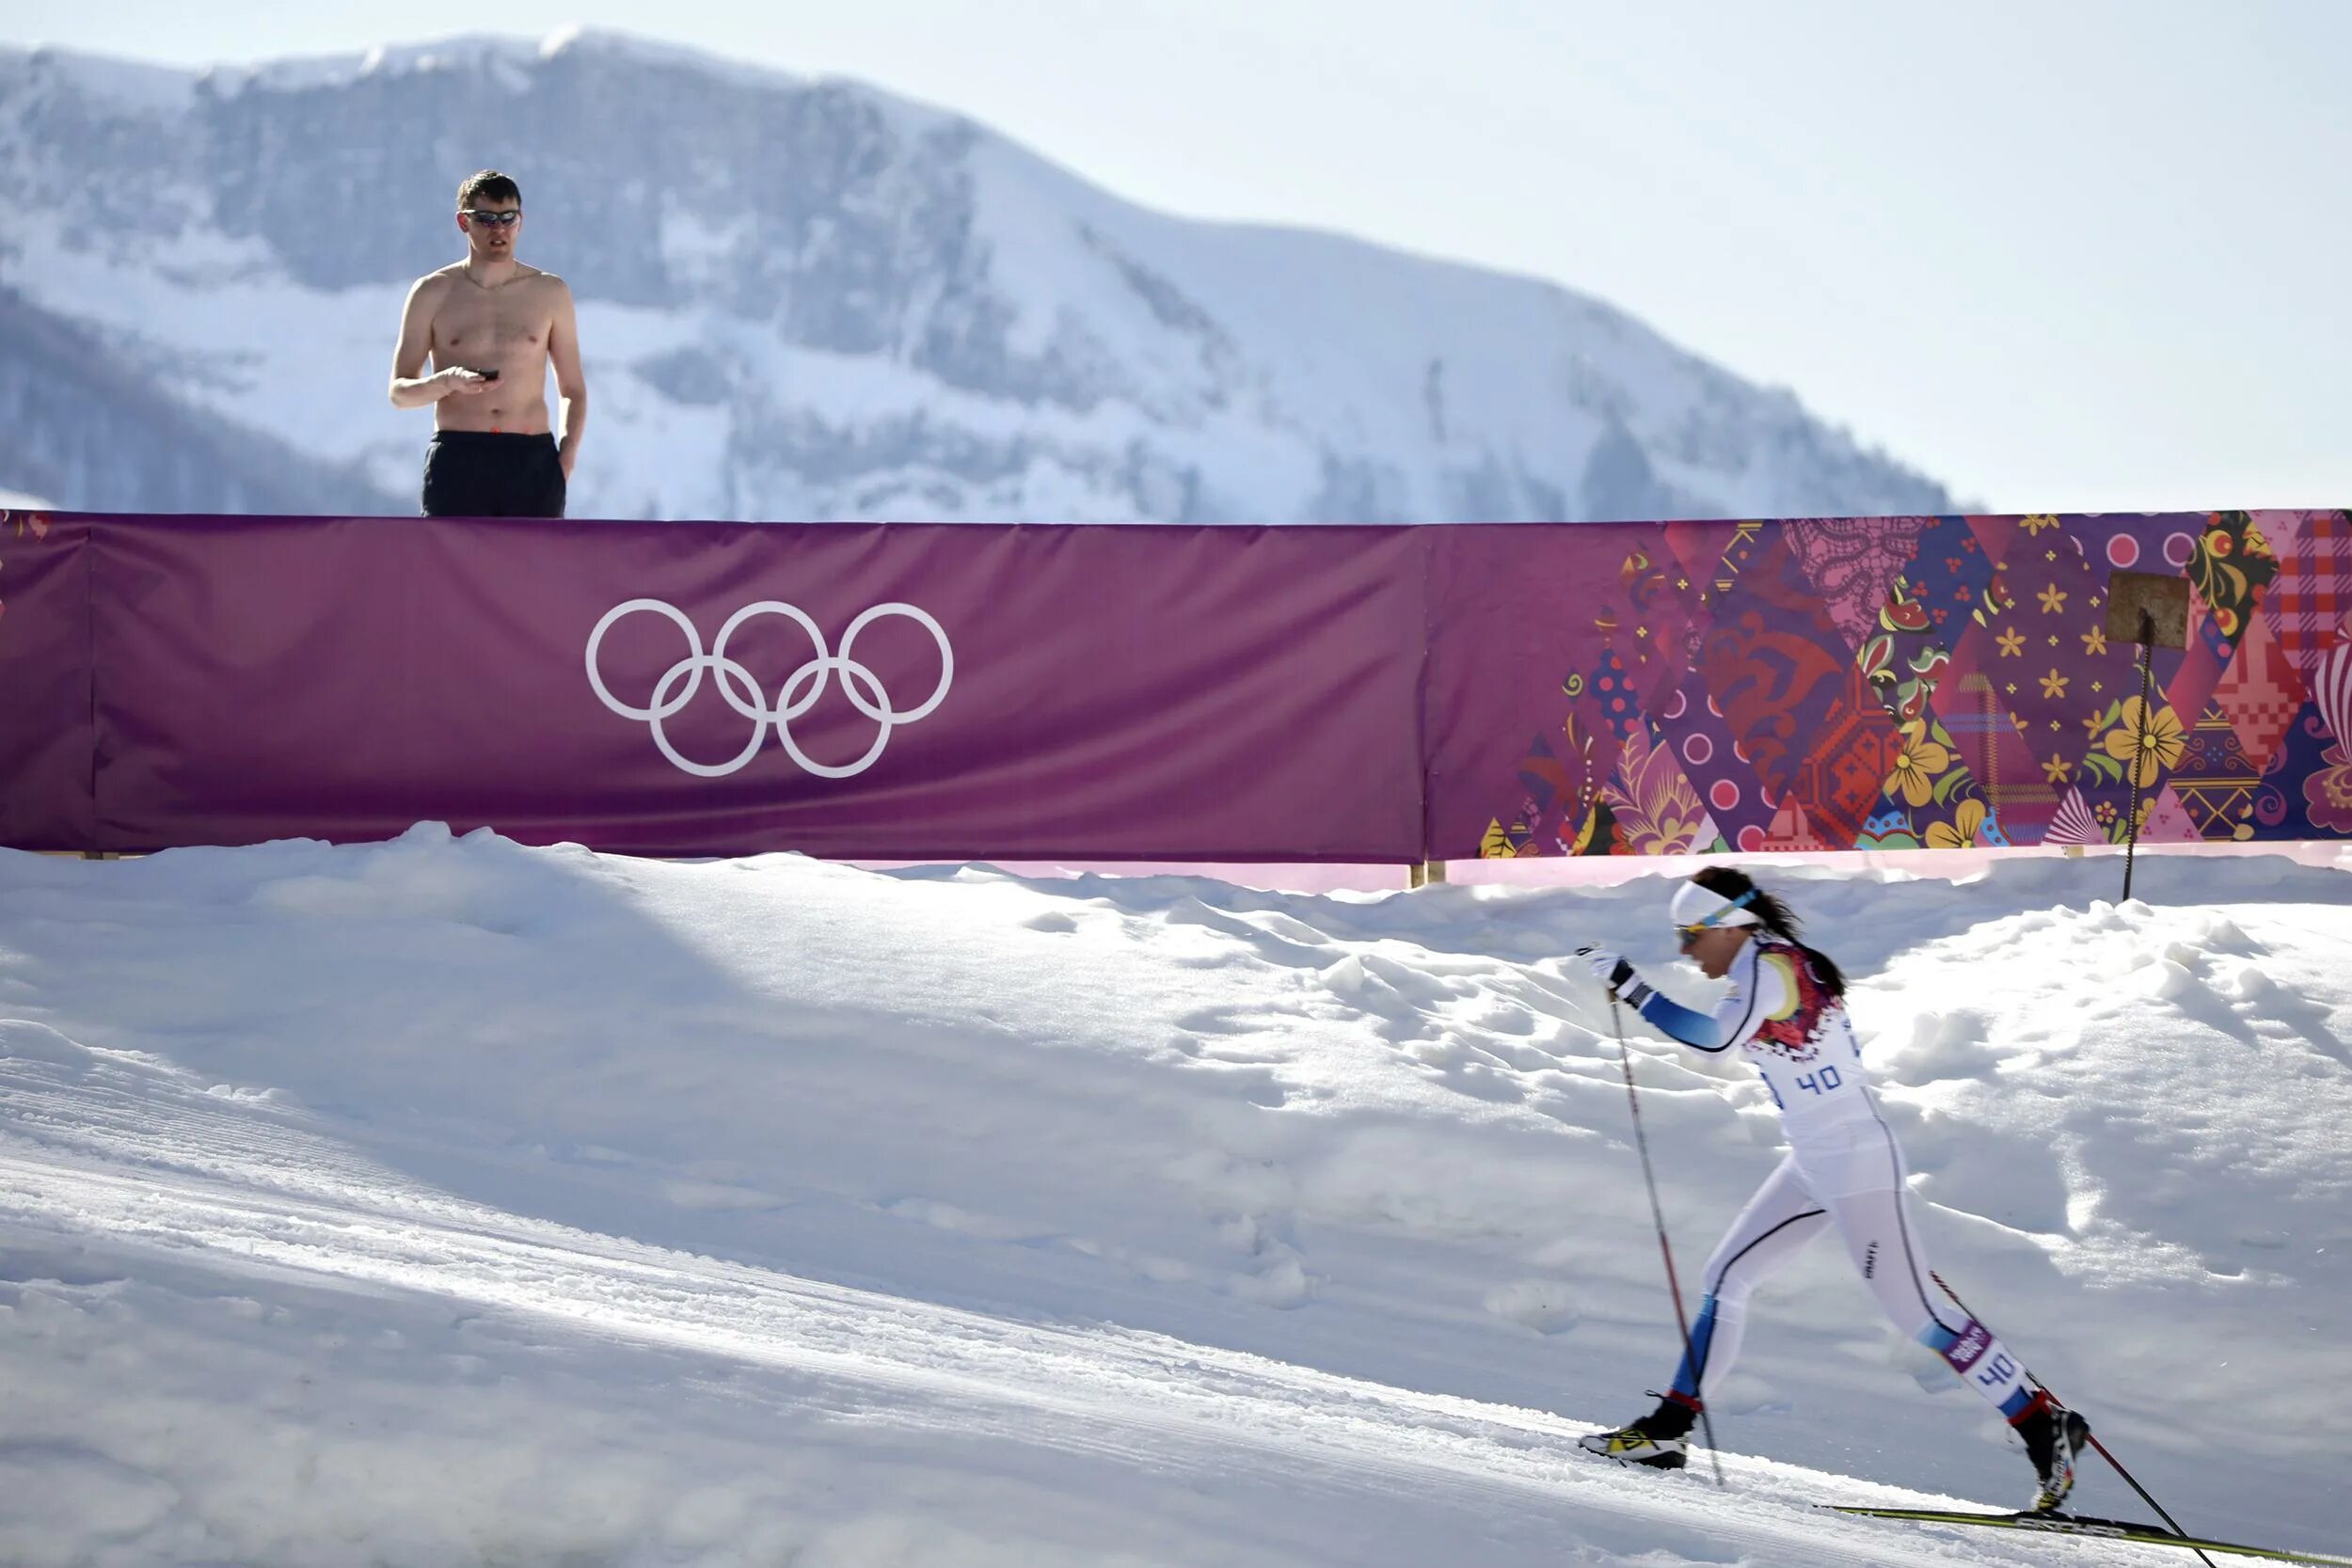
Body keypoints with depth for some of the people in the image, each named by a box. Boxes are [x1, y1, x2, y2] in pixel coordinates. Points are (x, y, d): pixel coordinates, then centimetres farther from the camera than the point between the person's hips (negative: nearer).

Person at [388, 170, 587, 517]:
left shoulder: (550, 293, 11)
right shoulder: (433, 294, 7)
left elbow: (573, 389, 16)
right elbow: (399, 391, 7)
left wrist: (566, 458, -1)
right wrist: (447, 381, -15)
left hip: (533, 462, 1)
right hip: (458, 460, -1)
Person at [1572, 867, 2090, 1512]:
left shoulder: (1769, 968, -18)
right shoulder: (1782, 967, 11)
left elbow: (1716, 1036, -34)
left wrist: (1629, 984, -30)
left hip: (1855, 1162, -10)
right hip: (1814, 1165, 10)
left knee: (1913, 1311, -7)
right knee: (1727, 1277, 10)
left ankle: (2047, 1427, -2)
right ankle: (1669, 1428, 15)